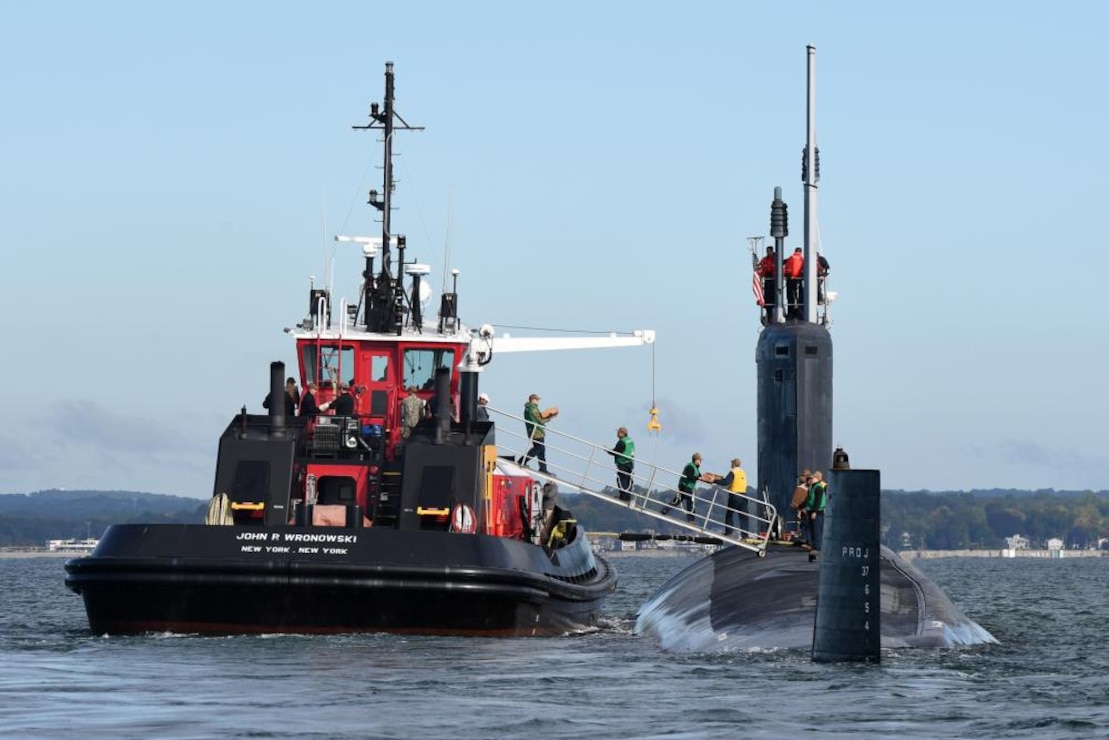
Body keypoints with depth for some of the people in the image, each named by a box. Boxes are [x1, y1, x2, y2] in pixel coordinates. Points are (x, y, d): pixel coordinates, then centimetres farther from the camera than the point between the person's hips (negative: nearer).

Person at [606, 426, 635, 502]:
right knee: (628, 481, 12)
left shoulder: (621, 442, -16)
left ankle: (623, 497, -5)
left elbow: (615, 452, -16)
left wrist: (607, 450, 2)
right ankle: (628, 497, 14)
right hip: (630, 463, 8)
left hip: (622, 464, -8)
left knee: (622, 481, -4)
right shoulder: (630, 441, 11)